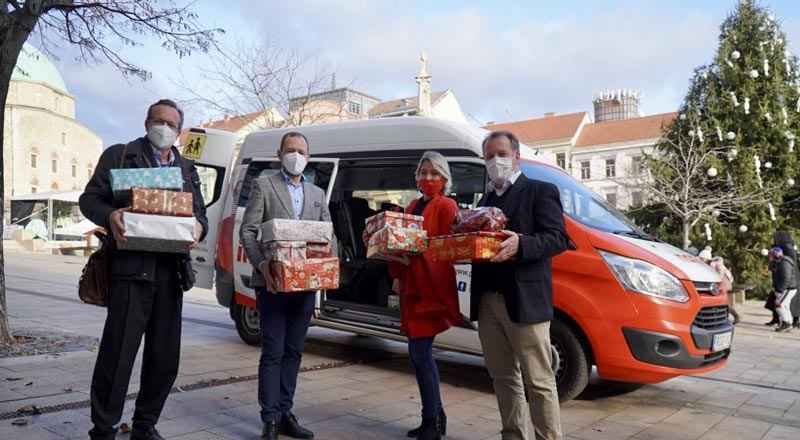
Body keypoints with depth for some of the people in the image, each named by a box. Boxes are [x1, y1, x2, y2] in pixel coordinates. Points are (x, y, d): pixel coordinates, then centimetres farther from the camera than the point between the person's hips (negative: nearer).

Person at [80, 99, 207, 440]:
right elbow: (89, 198, 4)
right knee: (117, 352, -4)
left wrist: (199, 227, -5)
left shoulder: (187, 169, 21)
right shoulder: (119, 155, 8)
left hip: (171, 270, 5)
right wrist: (109, 215, -18)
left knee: (165, 357, 9)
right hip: (131, 267, -5)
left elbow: (200, 213, 19)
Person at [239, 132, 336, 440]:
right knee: (273, 352, -1)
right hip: (272, 282, -4)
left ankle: (285, 414, 21)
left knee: (293, 352, 11)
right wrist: (261, 264, -21)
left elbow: (329, 234, 14)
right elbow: (247, 230, -6)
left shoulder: (318, 194, 17)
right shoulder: (263, 186, 3)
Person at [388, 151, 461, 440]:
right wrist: (398, 276, 7)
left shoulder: (447, 206, -5)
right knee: (421, 353, 12)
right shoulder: (413, 206, 18)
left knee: (419, 353, -7)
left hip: (432, 287, -8)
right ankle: (436, 417, 24)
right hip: (411, 285, 8)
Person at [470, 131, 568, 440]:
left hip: (524, 300, -7)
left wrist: (520, 244, -27)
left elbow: (558, 239, -10)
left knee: (538, 381, -1)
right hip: (487, 301, 7)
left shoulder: (541, 191, 1)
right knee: (503, 377, 14)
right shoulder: (485, 200, 21)